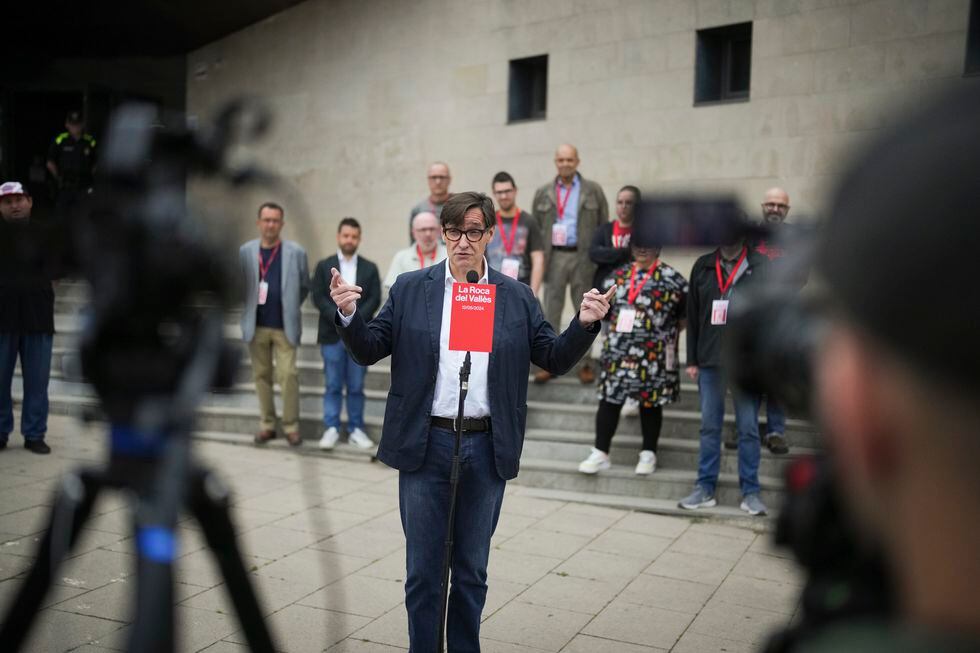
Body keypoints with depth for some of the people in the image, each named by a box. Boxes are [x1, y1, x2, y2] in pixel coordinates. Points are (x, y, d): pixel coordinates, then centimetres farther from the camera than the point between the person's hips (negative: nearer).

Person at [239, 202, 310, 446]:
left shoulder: (296, 252, -1)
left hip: (284, 326, -2)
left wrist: (290, 308, 6)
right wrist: (249, 308, 4)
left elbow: (305, 286, 6)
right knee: (261, 375, 8)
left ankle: (291, 426, 5)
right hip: (256, 325, 2)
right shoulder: (245, 251, 3)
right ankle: (267, 424, 18)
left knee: (288, 375, -5)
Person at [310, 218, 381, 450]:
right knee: (333, 385, 3)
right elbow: (318, 297, -2)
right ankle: (331, 428, 10)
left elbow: (375, 299, 1)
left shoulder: (370, 268, 9)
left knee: (356, 386, 5)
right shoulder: (324, 266, 7)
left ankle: (356, 429, 11)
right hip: (332, 335, 0)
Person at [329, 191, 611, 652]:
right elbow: (369, 350, 3)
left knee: (472, 570, 15)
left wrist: (584, 324, -13)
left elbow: (554, 358, 5)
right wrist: (348, 314, -15)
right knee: (423, 569, 9)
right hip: (425, 446, 0)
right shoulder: (409, 289, 2)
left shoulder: (516, 297, 4)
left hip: (486, 450, 1)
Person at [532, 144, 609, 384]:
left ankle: (585, 364, 14)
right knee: (551, 312, 1)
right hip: (554, 257, 1)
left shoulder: (593, 190, 6)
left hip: (583, 257, -1)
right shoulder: (543, 193, 10)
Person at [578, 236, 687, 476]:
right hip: (618, 352, 3)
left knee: (650, 402, 7)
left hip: (654, 355, -3)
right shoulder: (618, 275, 9)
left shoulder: (671, 278, -3)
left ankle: (648, 454, 22)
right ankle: (600, 453, 9)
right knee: (609, 399, 2)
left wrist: (668, 333, 0)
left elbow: (687, 313, -1)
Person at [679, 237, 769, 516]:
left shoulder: (761, 267, 0)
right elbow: (693, 315, 9)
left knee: (748, 428, 4)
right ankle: (705, 488, 17)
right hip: (710, 360, 3)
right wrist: (692, 360, 6)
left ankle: (750, 492, 14)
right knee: (709, 427, 8)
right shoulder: (702, 266, 8)